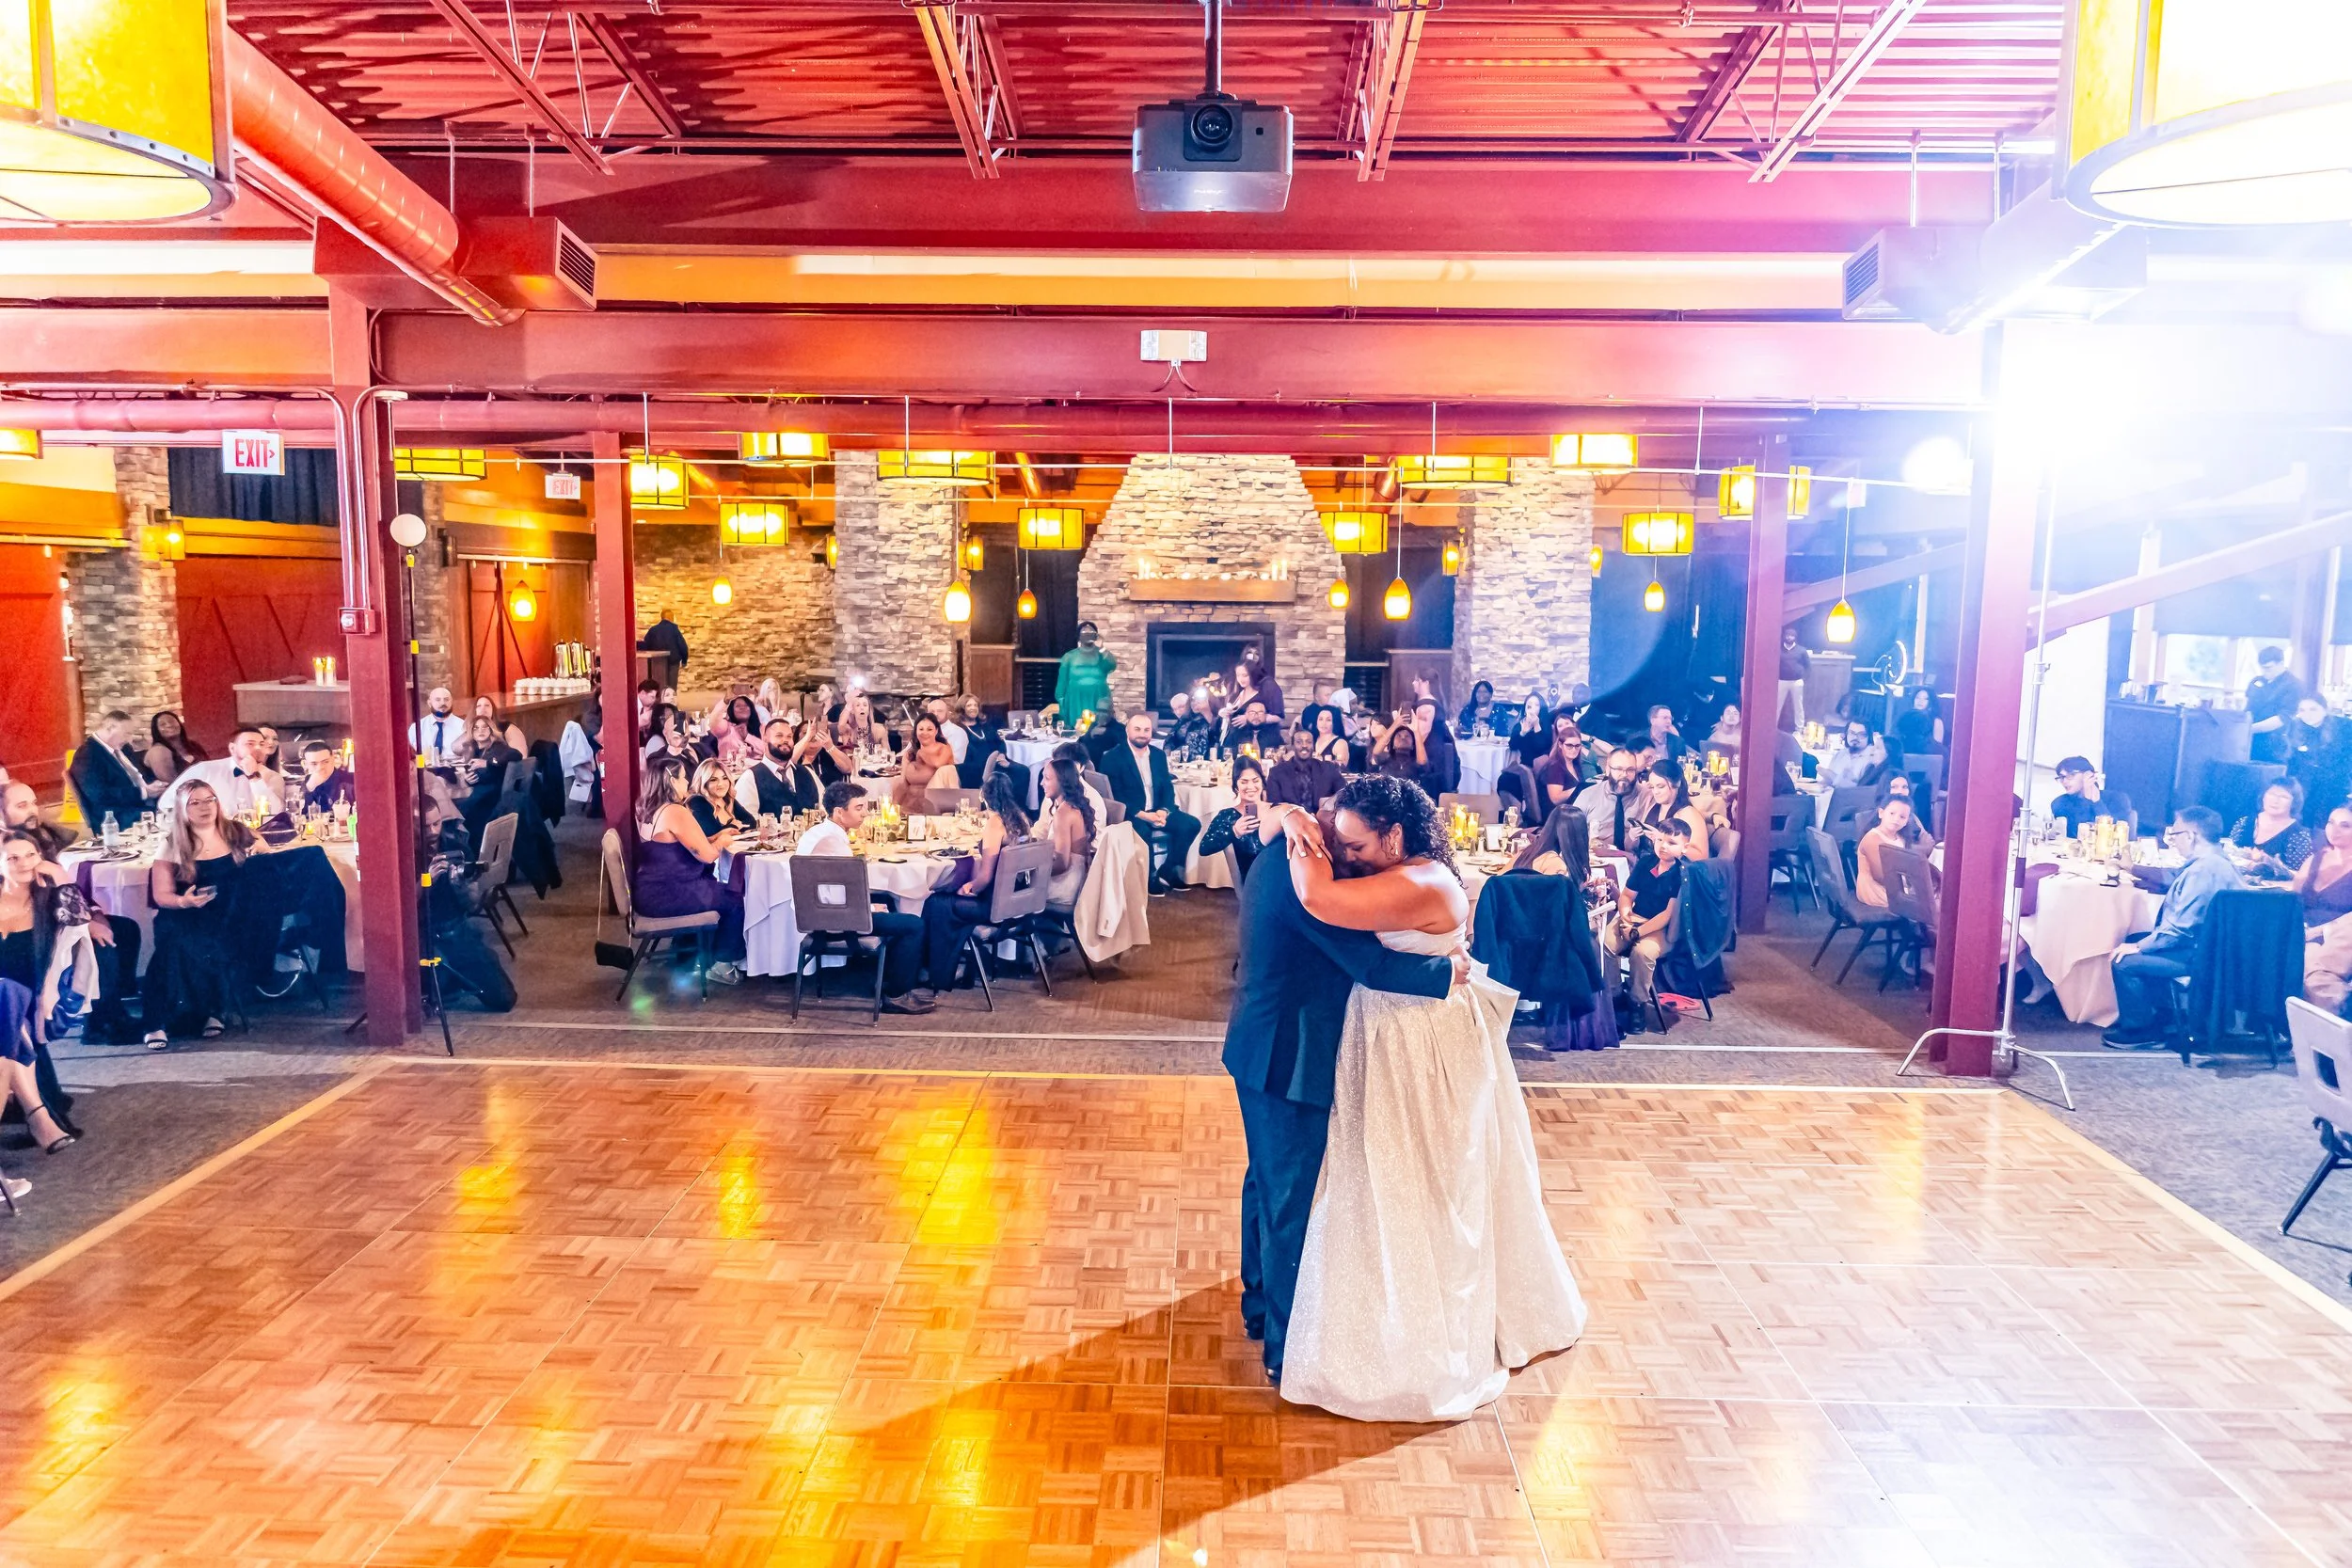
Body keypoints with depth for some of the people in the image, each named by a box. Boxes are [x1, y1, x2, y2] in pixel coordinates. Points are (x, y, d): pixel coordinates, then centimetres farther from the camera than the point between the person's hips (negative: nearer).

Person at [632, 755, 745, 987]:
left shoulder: (648, 810, 10)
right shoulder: (675, 812, -20)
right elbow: (707, 855, -19)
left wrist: (715, 836, 15)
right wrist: (723, 842, 1)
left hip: (652, 891, 10)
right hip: (667, 896, -10)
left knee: (724, 890, 22)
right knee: (737, 898, 5)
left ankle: (704, 952, 27)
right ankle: (722, 964, 14)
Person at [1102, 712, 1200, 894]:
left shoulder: (1159, 754, 12)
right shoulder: (1113, 757, -6)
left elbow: (1168, 787, 9)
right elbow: (1116, 795, -13)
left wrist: (1164, 810, -13)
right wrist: (1142, 814, -23)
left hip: (1157, 811, 6)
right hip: (1130, 814, -6)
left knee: (1192, 824, -15)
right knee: (1141, 830, -38)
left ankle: (1167, 872, -3)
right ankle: (1148, 877, -14)